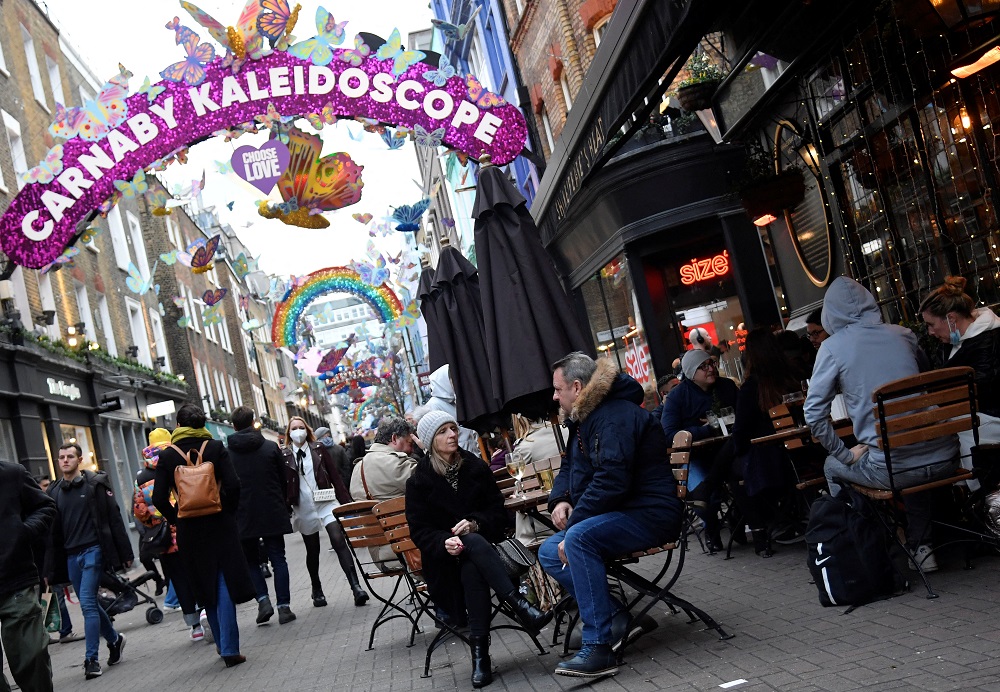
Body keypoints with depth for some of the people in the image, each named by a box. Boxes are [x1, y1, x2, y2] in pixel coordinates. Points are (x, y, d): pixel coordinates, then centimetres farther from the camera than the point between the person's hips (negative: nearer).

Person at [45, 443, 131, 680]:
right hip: (70, 555, 5)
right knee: (89, 604, 12)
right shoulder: (54, 491, 10)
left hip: (93, 551, -5)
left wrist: (124, 553, -9)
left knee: (87, 603, -11)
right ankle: (114, 640, 32)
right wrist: (51, 569, 7)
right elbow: (53, 531, 11)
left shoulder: (95, 483, -3)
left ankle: (91, 659, -5)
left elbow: (114, 518, -5)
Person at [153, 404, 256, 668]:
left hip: (189, 529, 1)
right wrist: (229, 511, 2)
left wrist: (176, 519, 9)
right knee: (225, 585, 4)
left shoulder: (167, 456, -2)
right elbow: (233, 485, -13)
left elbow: (159, 499, -6)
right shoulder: (216, 448, -5)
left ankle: (222, 644, 24)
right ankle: (230, 649, -1)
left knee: (206, 587, 14)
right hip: (220, 525, -1)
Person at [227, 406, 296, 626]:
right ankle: (284, 606, 2)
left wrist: (232, 514, 8)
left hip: (243, 517, 0)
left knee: (251, 561, 14)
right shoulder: (271, 447, -2)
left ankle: (263, 600, -2)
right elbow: (284, 481, 3)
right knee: (278, 559, 6)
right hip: (272, 515, 0)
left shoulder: (226, 453, -4)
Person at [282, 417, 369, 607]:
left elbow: (335, 475, 5)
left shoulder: (318, 449, 6)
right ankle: (316, 590, 29)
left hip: (326, 503, 0)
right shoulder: (284, 455, 2)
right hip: (303, 509, 0)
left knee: (339, 541, -15)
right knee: (312, 550, 10)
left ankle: (356, 586, -18)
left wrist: (346, 501, -1)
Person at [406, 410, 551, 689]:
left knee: (472, 570, -37)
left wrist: (475, 523, -18)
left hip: (481, 541, 2)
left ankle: (480, 650, -40)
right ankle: (520, 606, -48)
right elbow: (419, 531, -4)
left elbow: (498, 510, 5)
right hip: (446, 557, -2)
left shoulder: (475, 467, 7)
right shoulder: (419, 481, 1)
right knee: (474, 544, -39)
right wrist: (445, 542, -26)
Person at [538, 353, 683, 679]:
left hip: (650, 515, -11)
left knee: (579, 538, -34)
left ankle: (599, 648, -30)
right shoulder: (583, 419, 14)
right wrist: (560, 500, 1)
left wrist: (572, 528, -24)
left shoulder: (616, 417, -18)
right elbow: (569, 467, 24)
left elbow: (611, 480, -29)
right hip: (614, 517, 11)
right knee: (549, 552, 2)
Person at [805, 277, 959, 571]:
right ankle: (920, 548, 33)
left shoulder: (832, 347, -3)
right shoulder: (903, 334, 10)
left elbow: (814, 414, -6)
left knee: (833, 468, 25)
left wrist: (845, 454, 5)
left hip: (892, 468, -4)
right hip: (944, 458, 5)